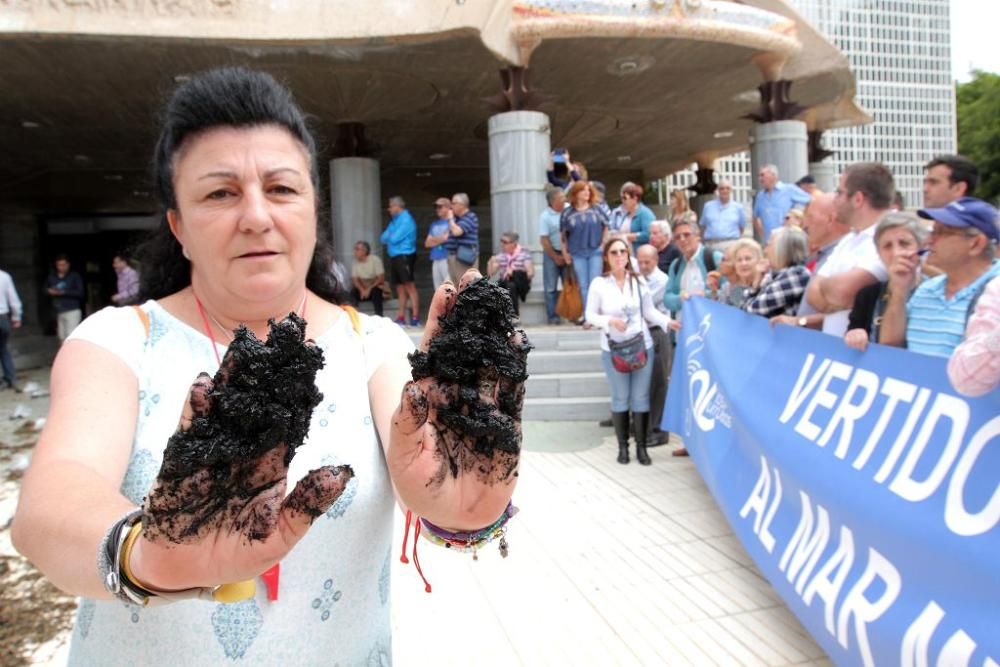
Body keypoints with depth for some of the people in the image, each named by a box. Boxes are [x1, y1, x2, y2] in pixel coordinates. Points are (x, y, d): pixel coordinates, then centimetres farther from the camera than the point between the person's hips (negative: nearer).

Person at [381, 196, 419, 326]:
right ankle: (401, 317, 13)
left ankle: (415, 317, -10)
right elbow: (384, 238, 16)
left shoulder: (406, 220, -9)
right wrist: (390, 238, -4)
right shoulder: (394, 220, 18)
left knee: (410, 286, -9)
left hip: (405, 256, -9)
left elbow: (395, 238, -15)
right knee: (400, 288, 9)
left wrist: (389, 237, 5)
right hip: (394, 257, 9)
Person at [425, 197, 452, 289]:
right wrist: (439, 240, -4)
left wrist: (433, 239, 3)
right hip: (435, 260, 8)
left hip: (447, 260, -8)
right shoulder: (435, 223, 18)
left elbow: (446, 237, -14)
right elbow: (427, 243, 13)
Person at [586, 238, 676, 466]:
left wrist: (667, 321, -14)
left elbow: (649, 311, 2)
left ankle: (641, 446, 19)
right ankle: (623, 446, 22)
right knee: (620, 398, 9)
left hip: (642, 346, 1)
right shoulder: (599, 283, -7)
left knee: (641, 397, 7)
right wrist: (610, 321, -20)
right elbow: (590, 315, -3)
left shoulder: (639, 281, -2)